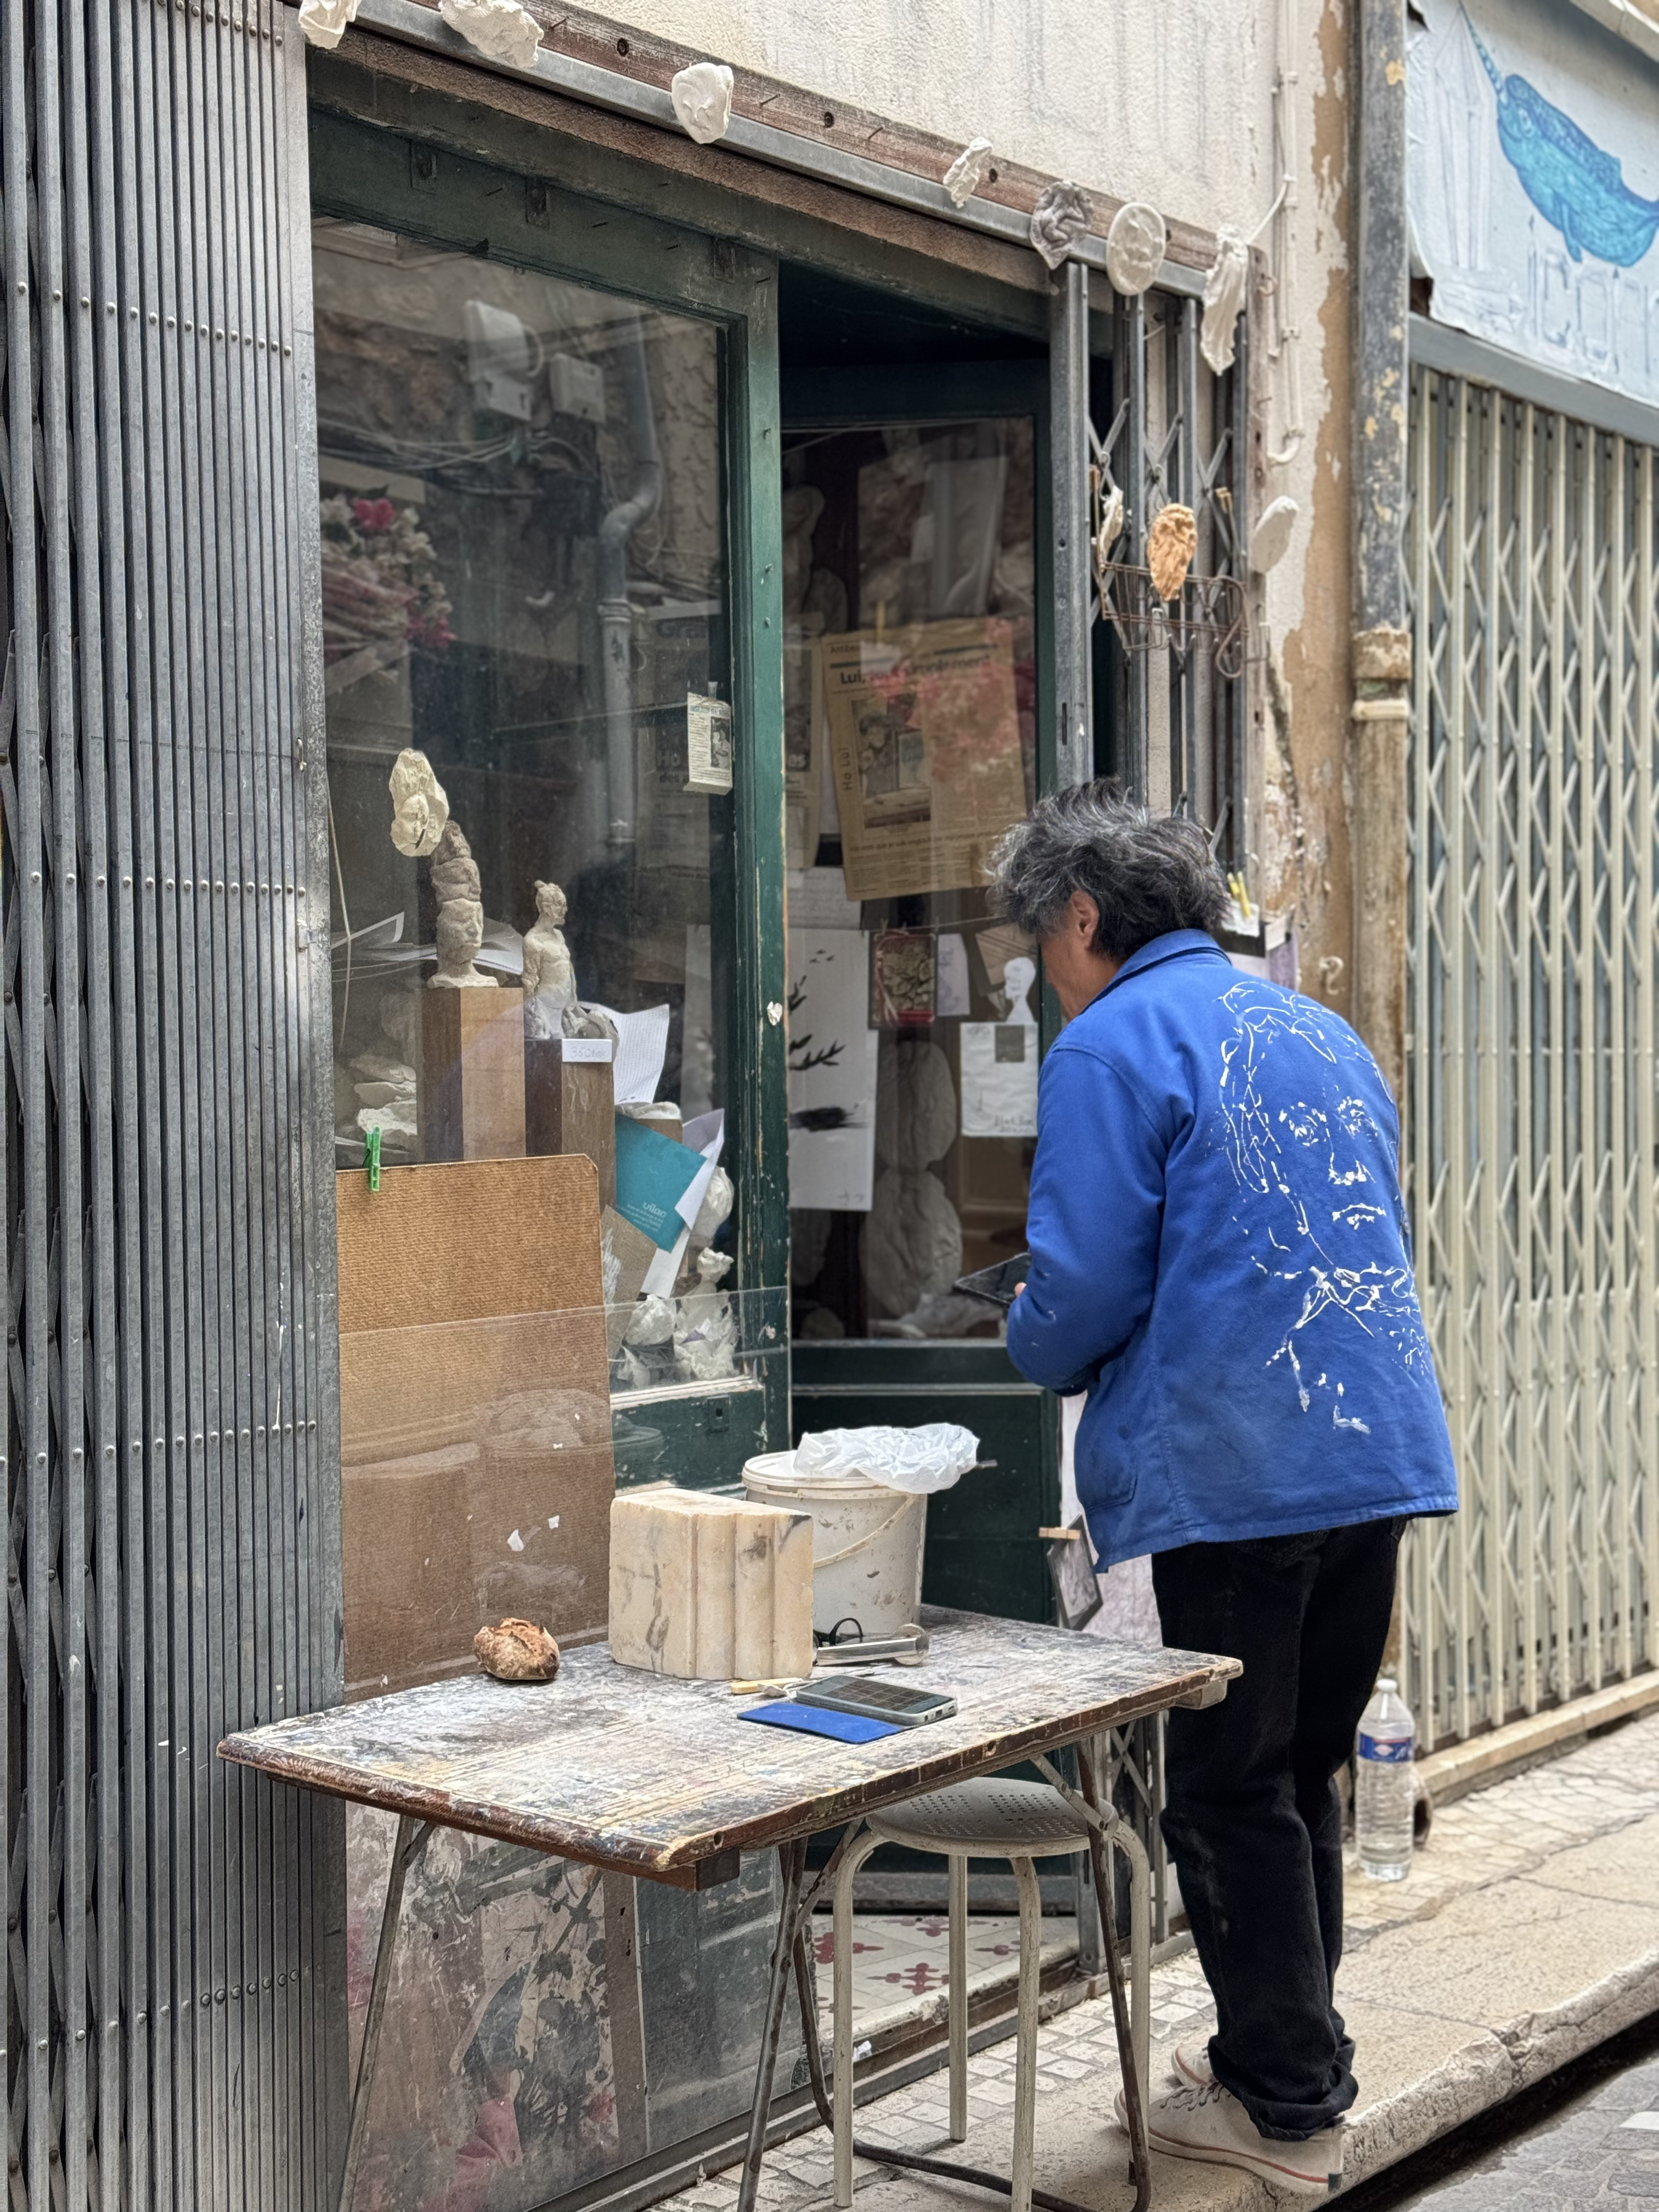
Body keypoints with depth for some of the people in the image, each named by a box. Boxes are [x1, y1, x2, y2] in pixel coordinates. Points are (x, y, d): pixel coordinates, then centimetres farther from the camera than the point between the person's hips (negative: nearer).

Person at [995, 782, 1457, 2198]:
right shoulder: (1321, 1030, 17)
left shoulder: (1111, 1046, -8)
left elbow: (1085, 1286, -14)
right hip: (1381, 1450, 8)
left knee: (1231, 1795, 5)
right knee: (1303, 1775, 18)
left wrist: (1036, 1352, 9)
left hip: (1234, 1471, -8)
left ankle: (1286, 2109, 13)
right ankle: (1288, 2060, 30)